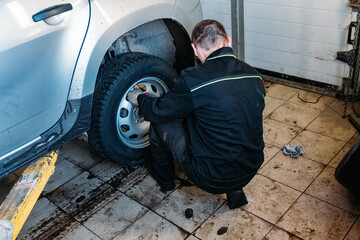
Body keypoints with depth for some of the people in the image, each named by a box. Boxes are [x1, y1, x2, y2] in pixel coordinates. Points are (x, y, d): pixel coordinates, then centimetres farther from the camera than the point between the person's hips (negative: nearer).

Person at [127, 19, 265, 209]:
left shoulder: (194, 79, -18)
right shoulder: (253, 75, 1)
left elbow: (160, 111, -3)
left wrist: (139, 99, 19)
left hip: (211, 178, -6)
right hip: (250, 172, 6)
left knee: (161, 121, 9)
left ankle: (164, 178, 36)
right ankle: (234, 189, 20)